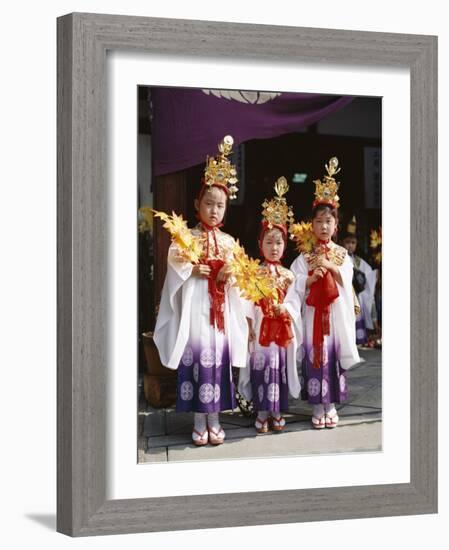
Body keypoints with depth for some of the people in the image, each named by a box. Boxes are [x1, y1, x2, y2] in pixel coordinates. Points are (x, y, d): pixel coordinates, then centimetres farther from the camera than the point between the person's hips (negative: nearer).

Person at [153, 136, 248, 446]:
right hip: (195, 307, -3)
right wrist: (194, 271, -21)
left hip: (221, 308, 4)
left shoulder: (229, 241, 11)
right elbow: (176, 269, -6)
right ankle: (199, 423, 6)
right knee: (197, 358, -4)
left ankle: (214, 420, 15)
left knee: (218, 360, 5)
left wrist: (228, 275, -9)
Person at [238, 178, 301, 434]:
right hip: (261, 327, -2)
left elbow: (295, 301, 5)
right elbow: (249, 302, -5)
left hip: (283, 327, 3)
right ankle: (262, 413, 6)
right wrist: (249, 326, -11)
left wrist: (285, 310, -14)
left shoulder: (288, 274, 7)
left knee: (281, 367, 6)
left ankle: (278, 412, 15)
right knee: (262, 367, -3)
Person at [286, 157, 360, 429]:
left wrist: (330, 266, -14)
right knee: (315, 355, -3)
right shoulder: (305, 256, 4)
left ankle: (332, 405, 11)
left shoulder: (342, 254, 9)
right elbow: (296, 286, -3)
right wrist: (312, 278, -18)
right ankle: (318, 406, 5)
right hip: (313, 312, -1)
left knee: (334, 354, 2)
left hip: (336, 312, 1)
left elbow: (346, 280, -3)